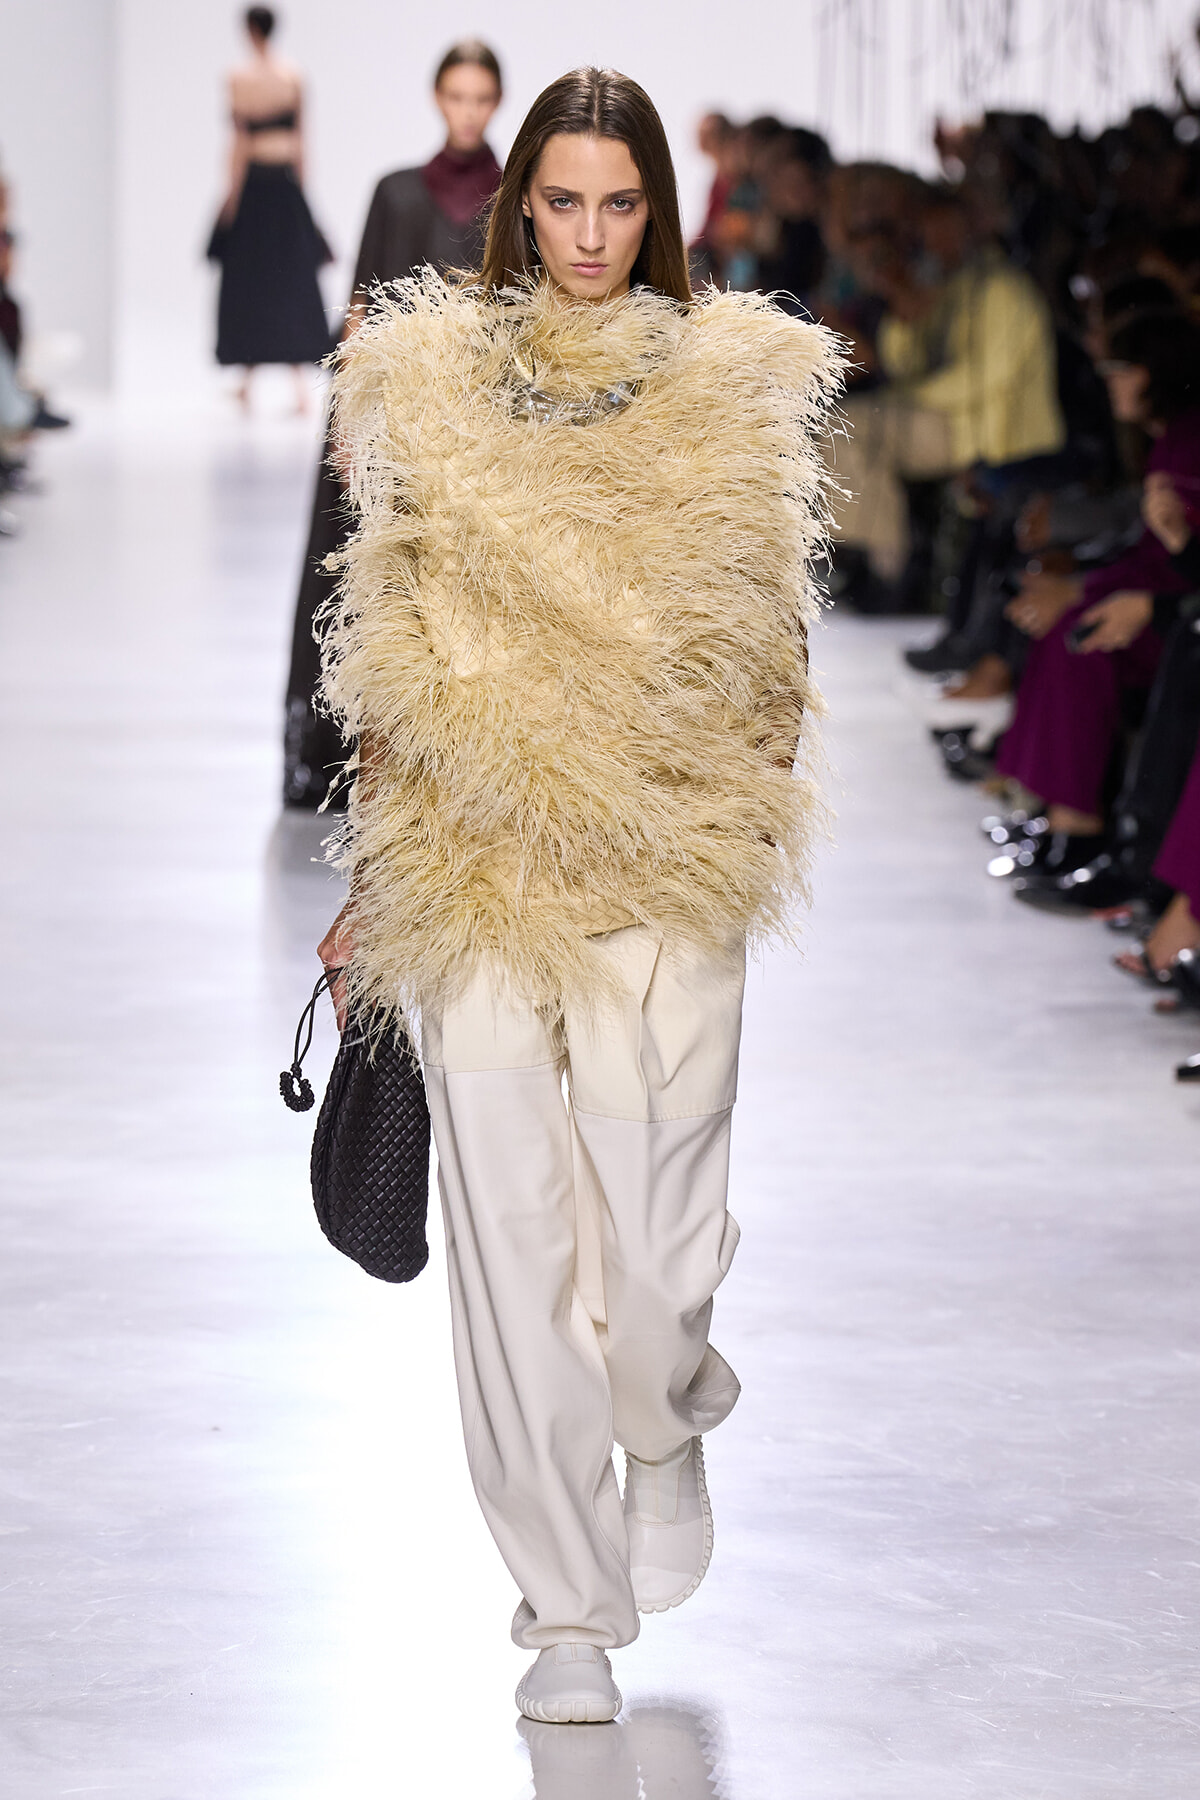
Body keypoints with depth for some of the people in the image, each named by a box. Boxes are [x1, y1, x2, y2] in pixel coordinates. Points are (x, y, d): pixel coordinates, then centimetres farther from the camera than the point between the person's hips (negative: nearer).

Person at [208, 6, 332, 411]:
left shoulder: (240, 78, -9)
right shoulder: (293, 76, 2)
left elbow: (240, 139, -10)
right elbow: (299, 134, 6)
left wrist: (232, 192, -6)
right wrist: (299, 182, 14)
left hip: (253, 179, -3)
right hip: (286, 181, 3)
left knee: (247, 279, 8)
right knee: (294, 277, 5)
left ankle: (248, 376, 12)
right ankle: (300, 378, -4)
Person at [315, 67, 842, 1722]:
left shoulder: (740, 386, 7)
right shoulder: (426, 382, 7)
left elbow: (767, 639, 11)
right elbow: (391, 653, 8)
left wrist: (767, 829, 3)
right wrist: (372, 882, 7)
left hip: (671, 859, 0)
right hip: (476, 862, 0)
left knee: (654, 1238, -4)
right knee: (512, 1230, -1)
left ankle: (667, 1420, 33)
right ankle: (571, 1610, 11)